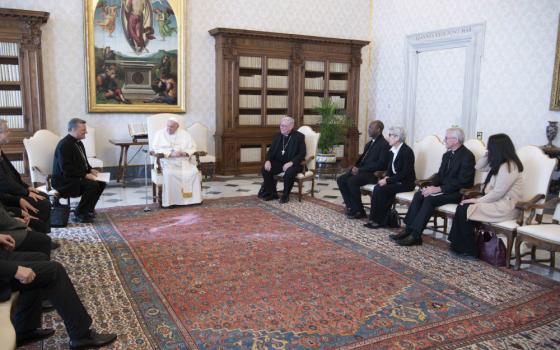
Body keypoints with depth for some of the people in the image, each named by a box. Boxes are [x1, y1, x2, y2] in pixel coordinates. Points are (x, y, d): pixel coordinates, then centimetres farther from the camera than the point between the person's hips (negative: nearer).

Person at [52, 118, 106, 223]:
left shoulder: (78, 142, 10)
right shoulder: (64, 145, -20)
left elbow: (83, 162, 22)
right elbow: (66, 169, -26)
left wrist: (90, 170, 3)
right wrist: (85, 175, -25)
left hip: (78, 177, 10)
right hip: (64, 181, -10)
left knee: (101, 183, -2)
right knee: (92, 185, -26)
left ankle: (88, 209, 10)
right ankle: (80, 213, -10)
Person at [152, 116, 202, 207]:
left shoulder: (184, 134, 12)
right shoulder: (160, 134, 5)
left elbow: (193, 148, 9)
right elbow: (156, 149, -6)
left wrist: (185, 153, -13)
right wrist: (170, 154, -19)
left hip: (183, 161, 2)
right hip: (167, 161, -2)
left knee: (194, 172, -25)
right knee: (169, 174, -35)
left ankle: (193, 198, -16)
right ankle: (171, 200, -27)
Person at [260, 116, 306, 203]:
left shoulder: (299, 136, -6)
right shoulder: (278, 136, 9)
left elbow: (302, 154, -12)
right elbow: (271, 150, 10)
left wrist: (291, 163, -27)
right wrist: (268, 160, -12)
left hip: (293, 163, -5)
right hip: (278, 162, 5)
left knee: (289, 173, -36)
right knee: (265, 169, -19)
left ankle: (285, 195, -12)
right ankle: (272, 193, -2)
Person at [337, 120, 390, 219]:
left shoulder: (384, 145, -10)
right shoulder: (369, 143, 18)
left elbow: (380, 164, -19)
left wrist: (360, 169, -20)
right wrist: (355, 167, 0)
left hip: (372, 174, -9)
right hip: (361, 170, 9)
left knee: (352, 181, -30)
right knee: (341, 180, -8)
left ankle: (359, 211, -17)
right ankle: (351, 207, -4)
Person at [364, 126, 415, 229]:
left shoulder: (407, 151, -16)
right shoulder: (394, 150, 10)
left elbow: (405, 173, -21)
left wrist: (388, 180, -21)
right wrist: (387, 177, -3)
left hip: (405, 183, -8)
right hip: (395, 180, 8)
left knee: (381, 190, -24)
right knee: (377, 188, -16)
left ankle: (380, 221, -11)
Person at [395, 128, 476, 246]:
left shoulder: (467, 156, -13)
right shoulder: (447, 155, 14)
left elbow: (462, 182, -20)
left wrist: (438, 189, -24)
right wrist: (432, 186, -7)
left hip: (458, 192, -8)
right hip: (443, 188, 8)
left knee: (430, 199, -29)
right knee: (418, 195, -16)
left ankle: (415, 235, -27)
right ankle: (408, 229, -19)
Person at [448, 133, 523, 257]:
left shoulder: (508, 167, -20)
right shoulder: (498, 164, 10)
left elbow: (497, 193, -22)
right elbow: (479, 167, 20)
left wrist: (478, 200, -12)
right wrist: (487, 155, 3)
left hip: (504, 207, -10)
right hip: (496, 202, 10)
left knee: (464, 210, -18)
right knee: (462, 206, -4)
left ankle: (470, 250, -4)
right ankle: (459, 245, -2)